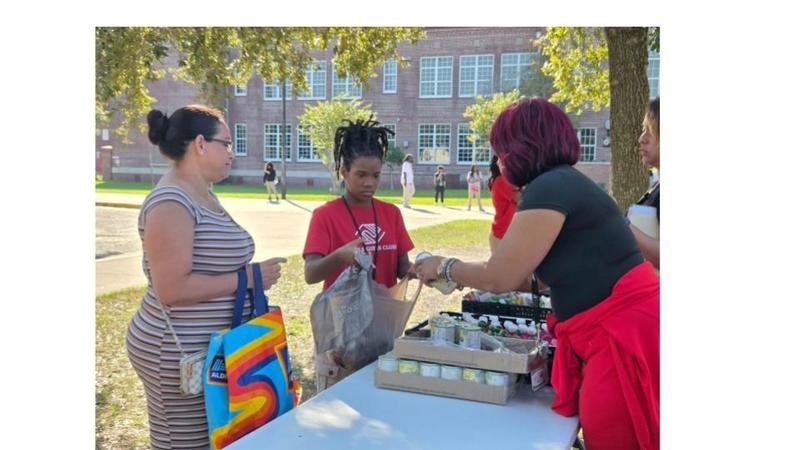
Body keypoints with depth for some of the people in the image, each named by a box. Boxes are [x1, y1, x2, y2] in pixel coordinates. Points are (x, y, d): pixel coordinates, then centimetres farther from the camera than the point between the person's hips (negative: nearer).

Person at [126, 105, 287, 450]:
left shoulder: (202, 195, 11)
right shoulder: (171, 202, -19)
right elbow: (171, 290, -25)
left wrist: (250, 275, 9)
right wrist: (249, 278, -20)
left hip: (209, 348, 10)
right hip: (181, 355, -9)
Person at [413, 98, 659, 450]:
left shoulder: (550, 187, -16)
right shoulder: (565, 183, 15)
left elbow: (499, 277, -13)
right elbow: (527, 277, 19)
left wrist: (445, 268, 4)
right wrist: (464, 275, 27)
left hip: (626, 336, -10)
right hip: (613, 334, 10)